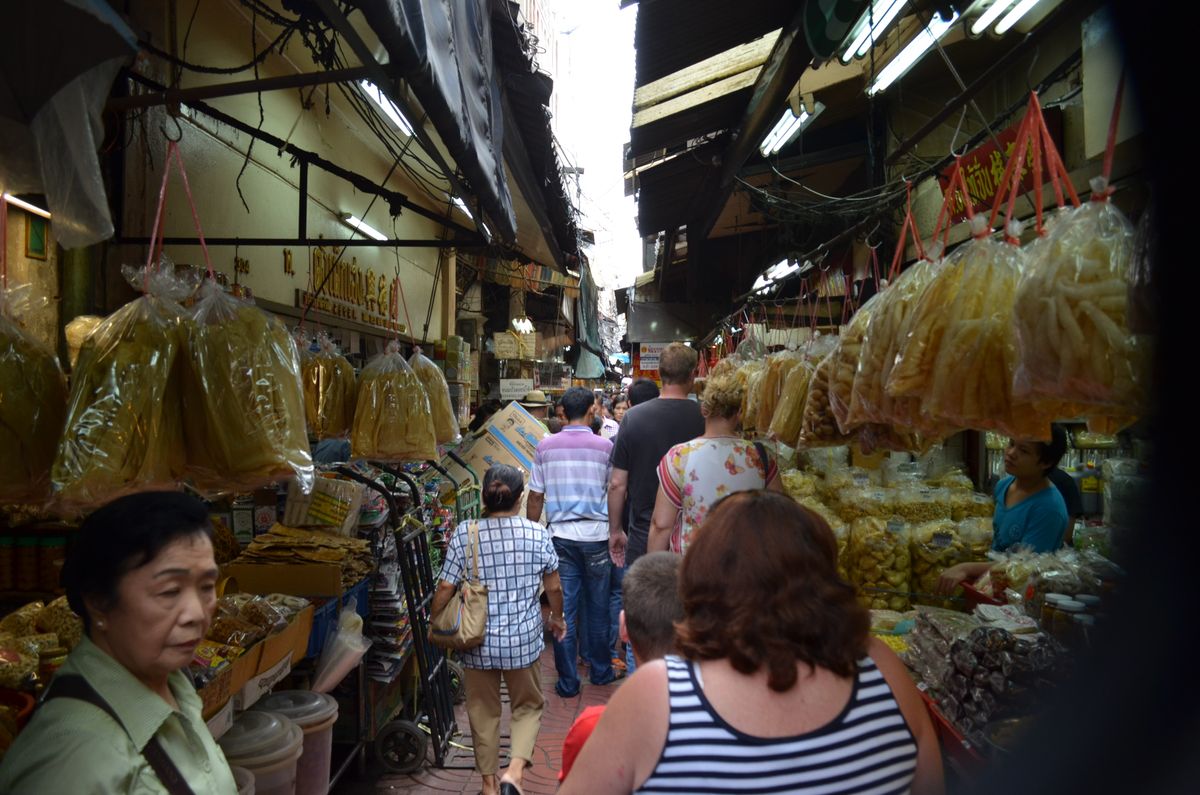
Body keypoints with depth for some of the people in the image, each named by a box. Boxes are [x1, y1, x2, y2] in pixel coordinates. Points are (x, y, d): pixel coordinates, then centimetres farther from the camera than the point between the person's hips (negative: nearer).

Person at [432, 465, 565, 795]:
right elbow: (553, 587, -1)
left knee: (483, 711, 20)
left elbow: (445, 587, -9)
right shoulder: (537, 534, -9)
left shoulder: (464, 534, -11)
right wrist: (557, 618, 18)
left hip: (478, 642, 1)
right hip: (523, 639, 0)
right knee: (528, 706, 19)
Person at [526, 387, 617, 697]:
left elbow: (535, 498, 2)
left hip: (561, 536, 1)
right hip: (597, 536, 0)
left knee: (563, 609, 6)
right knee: (597, 609, 14)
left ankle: (568, 682, 13)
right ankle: (601, 671, 28)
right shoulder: (605, 447, -5)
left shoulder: (545, 446, -1)